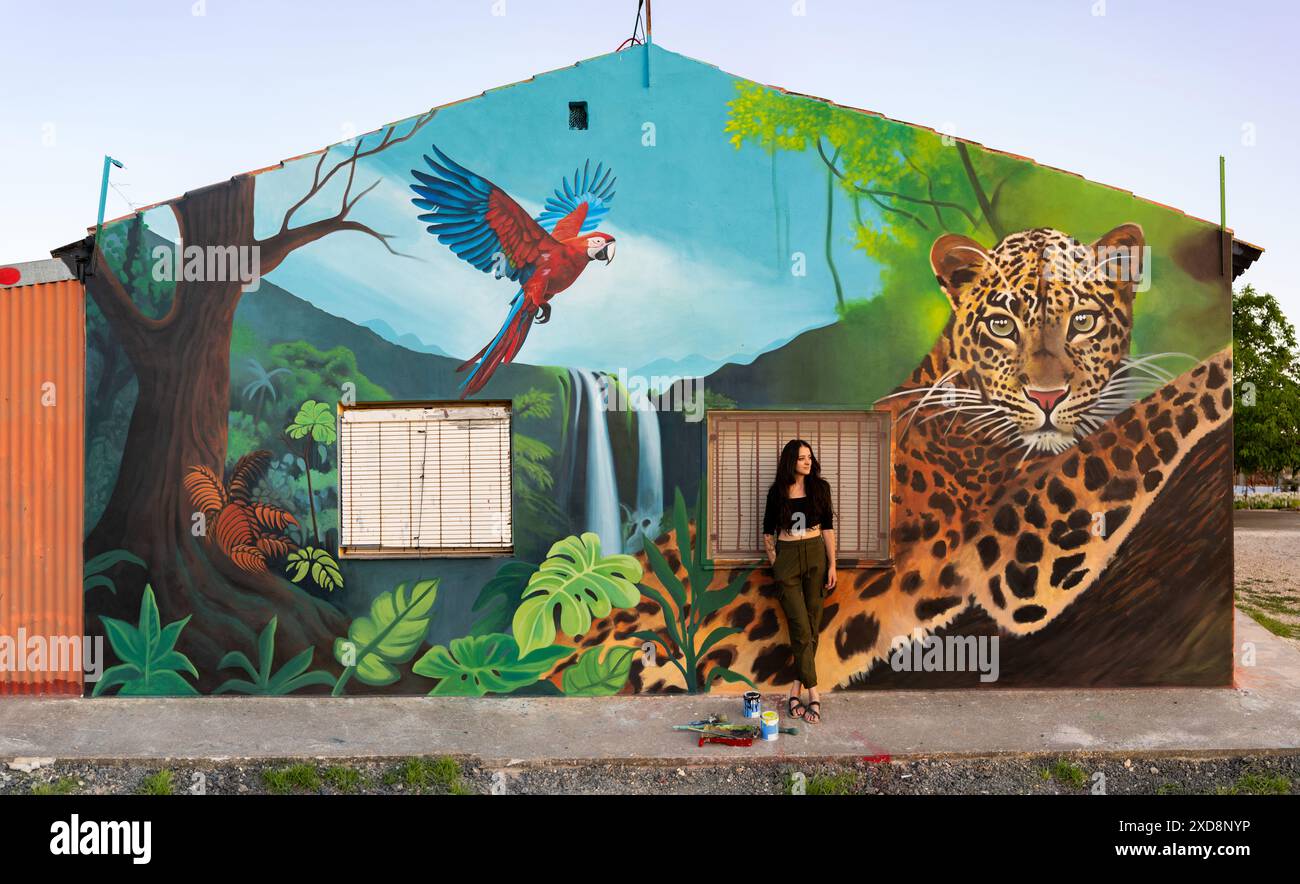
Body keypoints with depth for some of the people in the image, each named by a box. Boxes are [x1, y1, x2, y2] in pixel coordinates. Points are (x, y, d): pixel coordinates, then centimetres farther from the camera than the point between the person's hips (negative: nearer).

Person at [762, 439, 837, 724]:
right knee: (801, 627, -6)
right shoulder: (777, 492, 1)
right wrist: (773, 564, 2)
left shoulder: (820, 487, 3)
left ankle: (796, 690, 10)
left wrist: (832, 565, -1)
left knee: (812, 625, 1)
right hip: (787, 557, -2)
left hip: (815, 556, 2)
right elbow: (768, 531, 7)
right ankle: (813, 694, -4)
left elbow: (828, 527, 4)